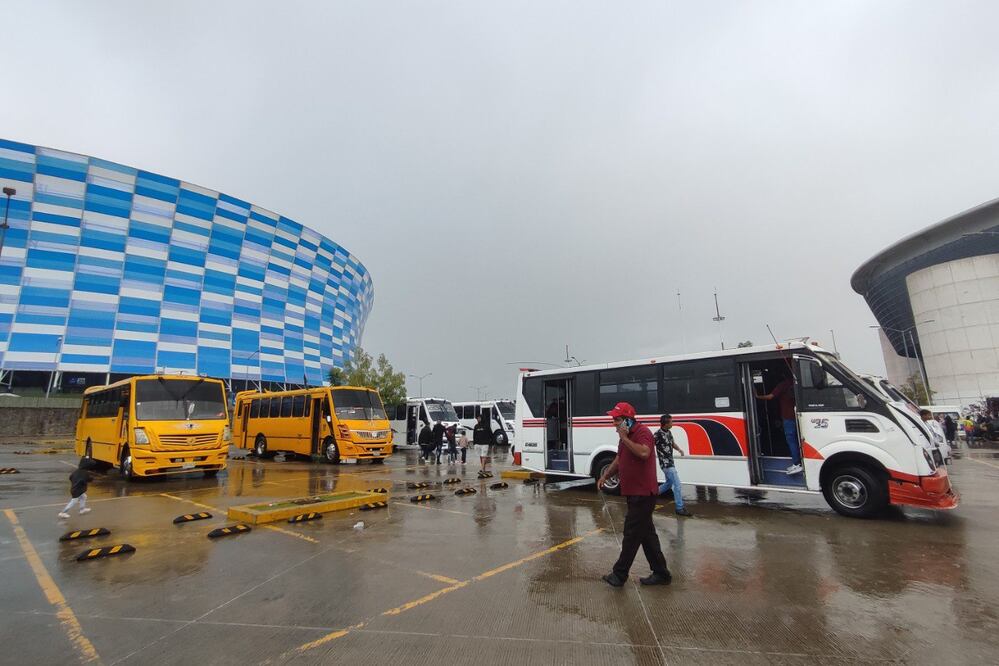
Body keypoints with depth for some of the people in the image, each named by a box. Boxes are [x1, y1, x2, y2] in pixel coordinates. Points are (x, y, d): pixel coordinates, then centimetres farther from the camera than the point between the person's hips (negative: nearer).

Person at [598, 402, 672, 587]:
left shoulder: (642, 432, -17)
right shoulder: (626, 436, 13)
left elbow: (644, 453, -37)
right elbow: (619, 460, 22)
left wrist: (624, 439, -28)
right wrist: (605, 476, 11)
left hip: (643, 494, -10)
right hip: (633, 493, 10)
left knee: (632, 534, 0)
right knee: (647, 534, 15)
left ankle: (620, 574, 9)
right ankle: (661, 573, 25)